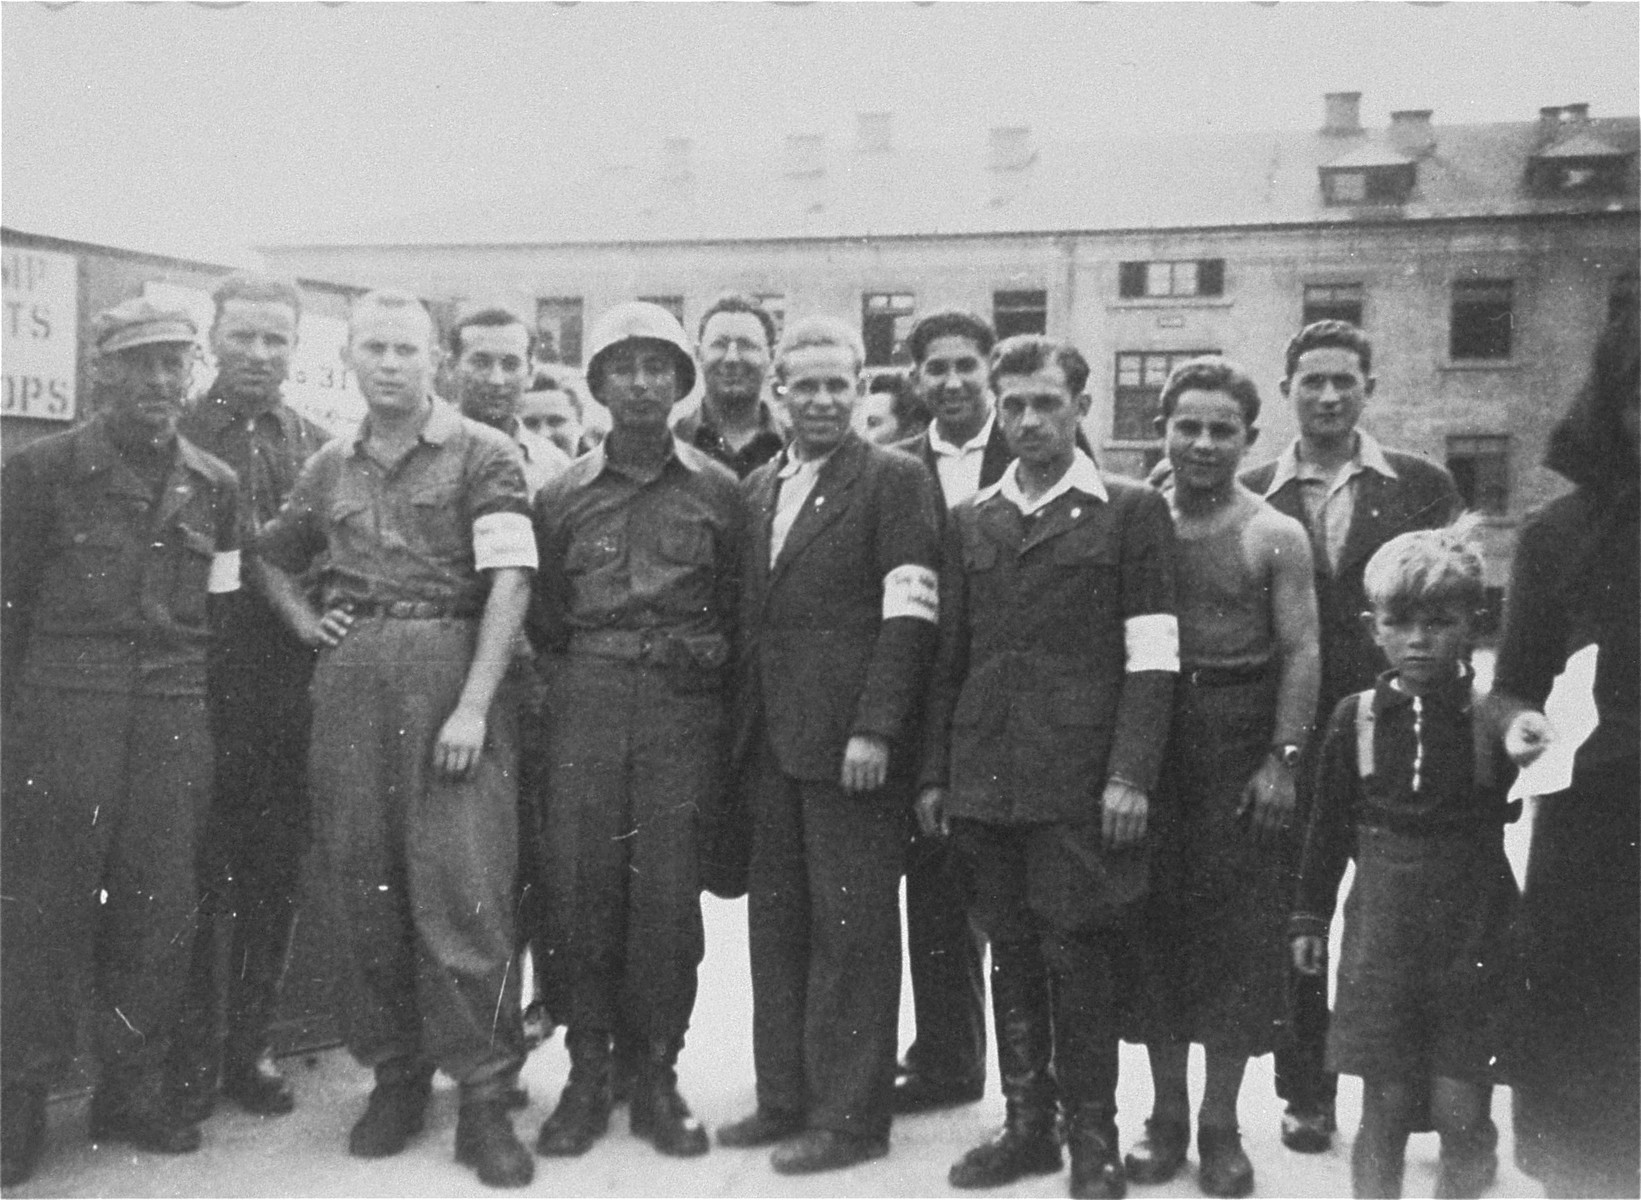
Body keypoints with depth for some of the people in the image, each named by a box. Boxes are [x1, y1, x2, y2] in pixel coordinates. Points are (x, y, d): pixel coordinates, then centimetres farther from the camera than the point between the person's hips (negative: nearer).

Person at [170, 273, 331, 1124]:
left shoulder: (319, 449, 10)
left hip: (292, 693, 3)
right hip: (200, 690, -3)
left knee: (276, 877, 9)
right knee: (199, 876, 2)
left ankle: (249, 1045, 22)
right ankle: (192, 1055, 16)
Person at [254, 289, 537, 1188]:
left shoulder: (481, 454, 1)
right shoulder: (330, 467, 16)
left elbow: (509, 581, -8)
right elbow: (268, 556, 31)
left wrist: (473, 706, -17)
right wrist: (304, 622, 12)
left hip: (452, 674, -4)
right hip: (350, 684, 5)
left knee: (465, 886, -7)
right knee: (360, 883, 7)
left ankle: (483, 1095, 3)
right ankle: (394, 1074, 21)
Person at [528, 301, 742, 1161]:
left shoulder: (716, 491, 7)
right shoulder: (562, 496, 10)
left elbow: (736, 608, 10)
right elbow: (543, 616, 14)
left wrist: (703, 661, 0)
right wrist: (573, 683, 6)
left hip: (680, 709, -1)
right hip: (584, 703, 1)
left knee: (667, 892, -1)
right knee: (581, 887, 2)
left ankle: (656, 1075, 12)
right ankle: (588, 1071, 14)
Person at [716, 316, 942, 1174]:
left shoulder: (894, 480, -4)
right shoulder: (755, 488, 16)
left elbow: (909, 615, -11)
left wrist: (874, 730, -18)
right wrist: (743, 726, 9)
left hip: (850, 744, -6)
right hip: (772, 743, 7)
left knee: (852, 932, 1)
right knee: (776, 924, 12)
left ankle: (849, 1115, 11)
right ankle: (784, 1096, 25)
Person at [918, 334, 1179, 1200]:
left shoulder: (1132, 512, 2)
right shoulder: (970, 521, 15)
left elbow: (1151, 658, -4)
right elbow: (949, 658, 14)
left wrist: (1131, 775, -12)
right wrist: (933, 773, 9)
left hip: (1078, 781, -4)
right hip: (984, 778, 4)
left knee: (1079, 957, -1)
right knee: (1011, 956, 10)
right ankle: (1027, 1121, 22)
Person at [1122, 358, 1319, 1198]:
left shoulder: (1276, 537, -2)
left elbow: (1301, 652, -5)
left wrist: (1283, 758, -14)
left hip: (1240, 752, -2)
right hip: (1149, 746, 2)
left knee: (1236, 932, 3)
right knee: (1155, 924, 7)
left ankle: (1220, 1124, 16)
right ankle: (1165, 1112, 21)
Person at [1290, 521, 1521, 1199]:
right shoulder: (1357, 717, 0)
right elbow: (1328, 824, 8)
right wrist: (1309, 916, 10)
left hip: (1472, 936, -1)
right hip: (1382, 927, 1)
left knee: (1461, 1109, 2)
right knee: (1384, 1105, 5)